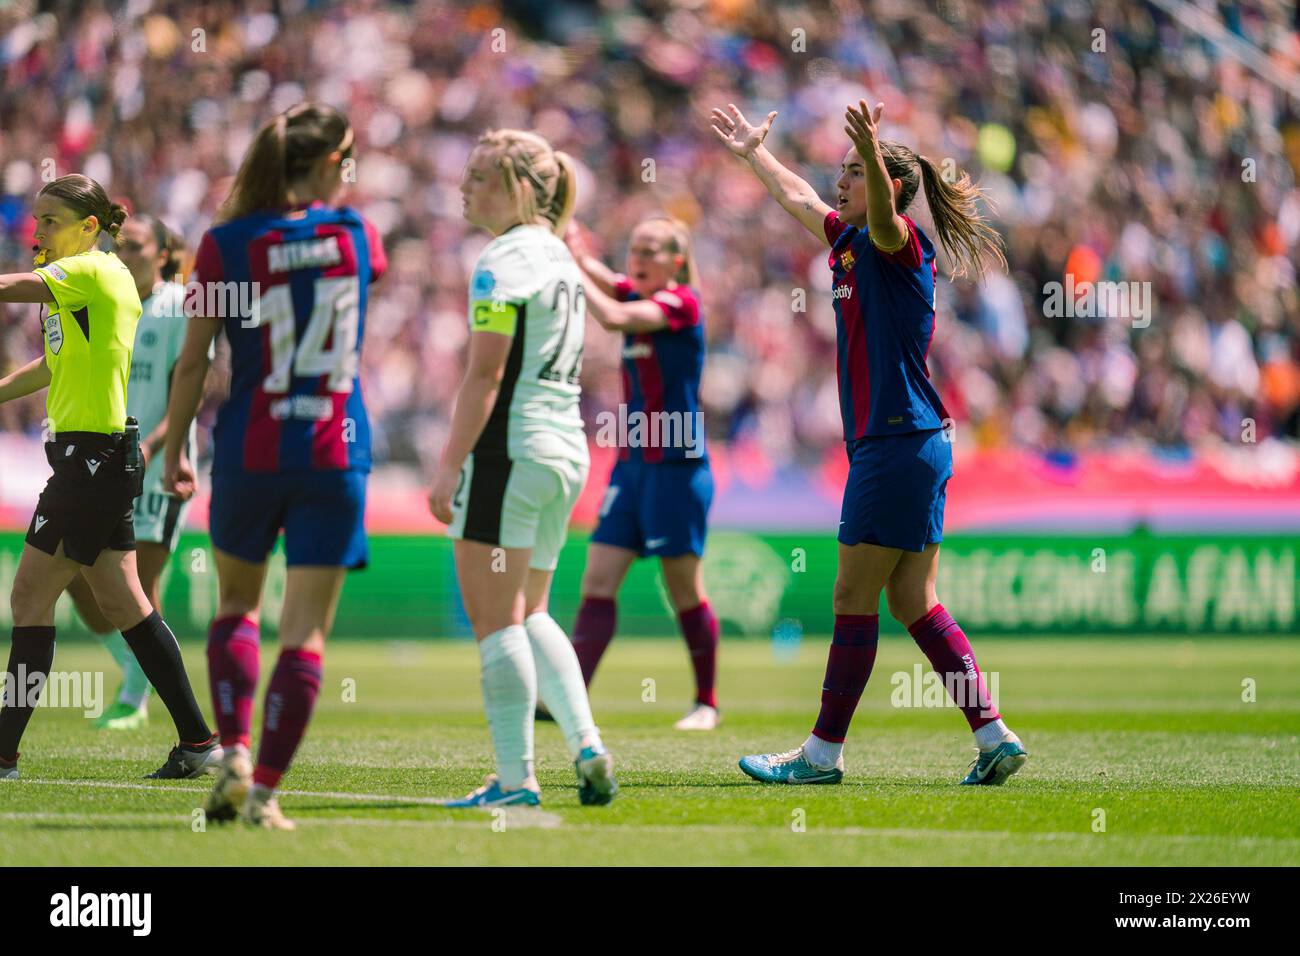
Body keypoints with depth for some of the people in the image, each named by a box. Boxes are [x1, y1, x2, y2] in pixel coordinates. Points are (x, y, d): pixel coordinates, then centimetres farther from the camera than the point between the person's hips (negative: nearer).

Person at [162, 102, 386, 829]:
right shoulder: (356, 235, 0)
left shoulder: (226, 244, -4)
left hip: (250, 450, 0)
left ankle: (234, 755, 3)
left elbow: (194, 361, -2)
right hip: (337, 454, 0)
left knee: (237, 604, 20)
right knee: (306, 632, 2)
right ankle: (266, 788, -4)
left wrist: (175, 450, 9)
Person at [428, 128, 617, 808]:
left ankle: (516, 778, -7)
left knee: (495, 619, -5)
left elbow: (485, 374, -16)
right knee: (529, 614, 17)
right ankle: (587, 748, 6)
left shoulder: (503, 261, -11)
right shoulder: (560, 256, 16)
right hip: (568, 451, 9)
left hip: (508, 448, -9)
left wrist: (449, 465, -16)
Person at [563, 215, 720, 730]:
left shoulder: (680, 302, -11)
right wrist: (575, 250, -20)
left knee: (684, 587, 0)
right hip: (632, 463, 7)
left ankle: (706, 703, 12)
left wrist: (572, 266, -18)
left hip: (677, 465, -7)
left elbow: (612, 317, -24)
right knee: (598, 580, -1)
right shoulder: (637, 296, 13)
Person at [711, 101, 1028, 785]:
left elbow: (884, 215, -34)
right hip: (883, 445, 9)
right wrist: (753, 151, 46)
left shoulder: (898, 244, -10)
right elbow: (795, 195, 33)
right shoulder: (847, 240, 16)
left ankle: (823, 753, 3)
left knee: (855, 599, -3)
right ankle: (993, 736, 7)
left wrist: (872, 155, -53)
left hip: (901, 442, -9)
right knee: (913, 602, 8)